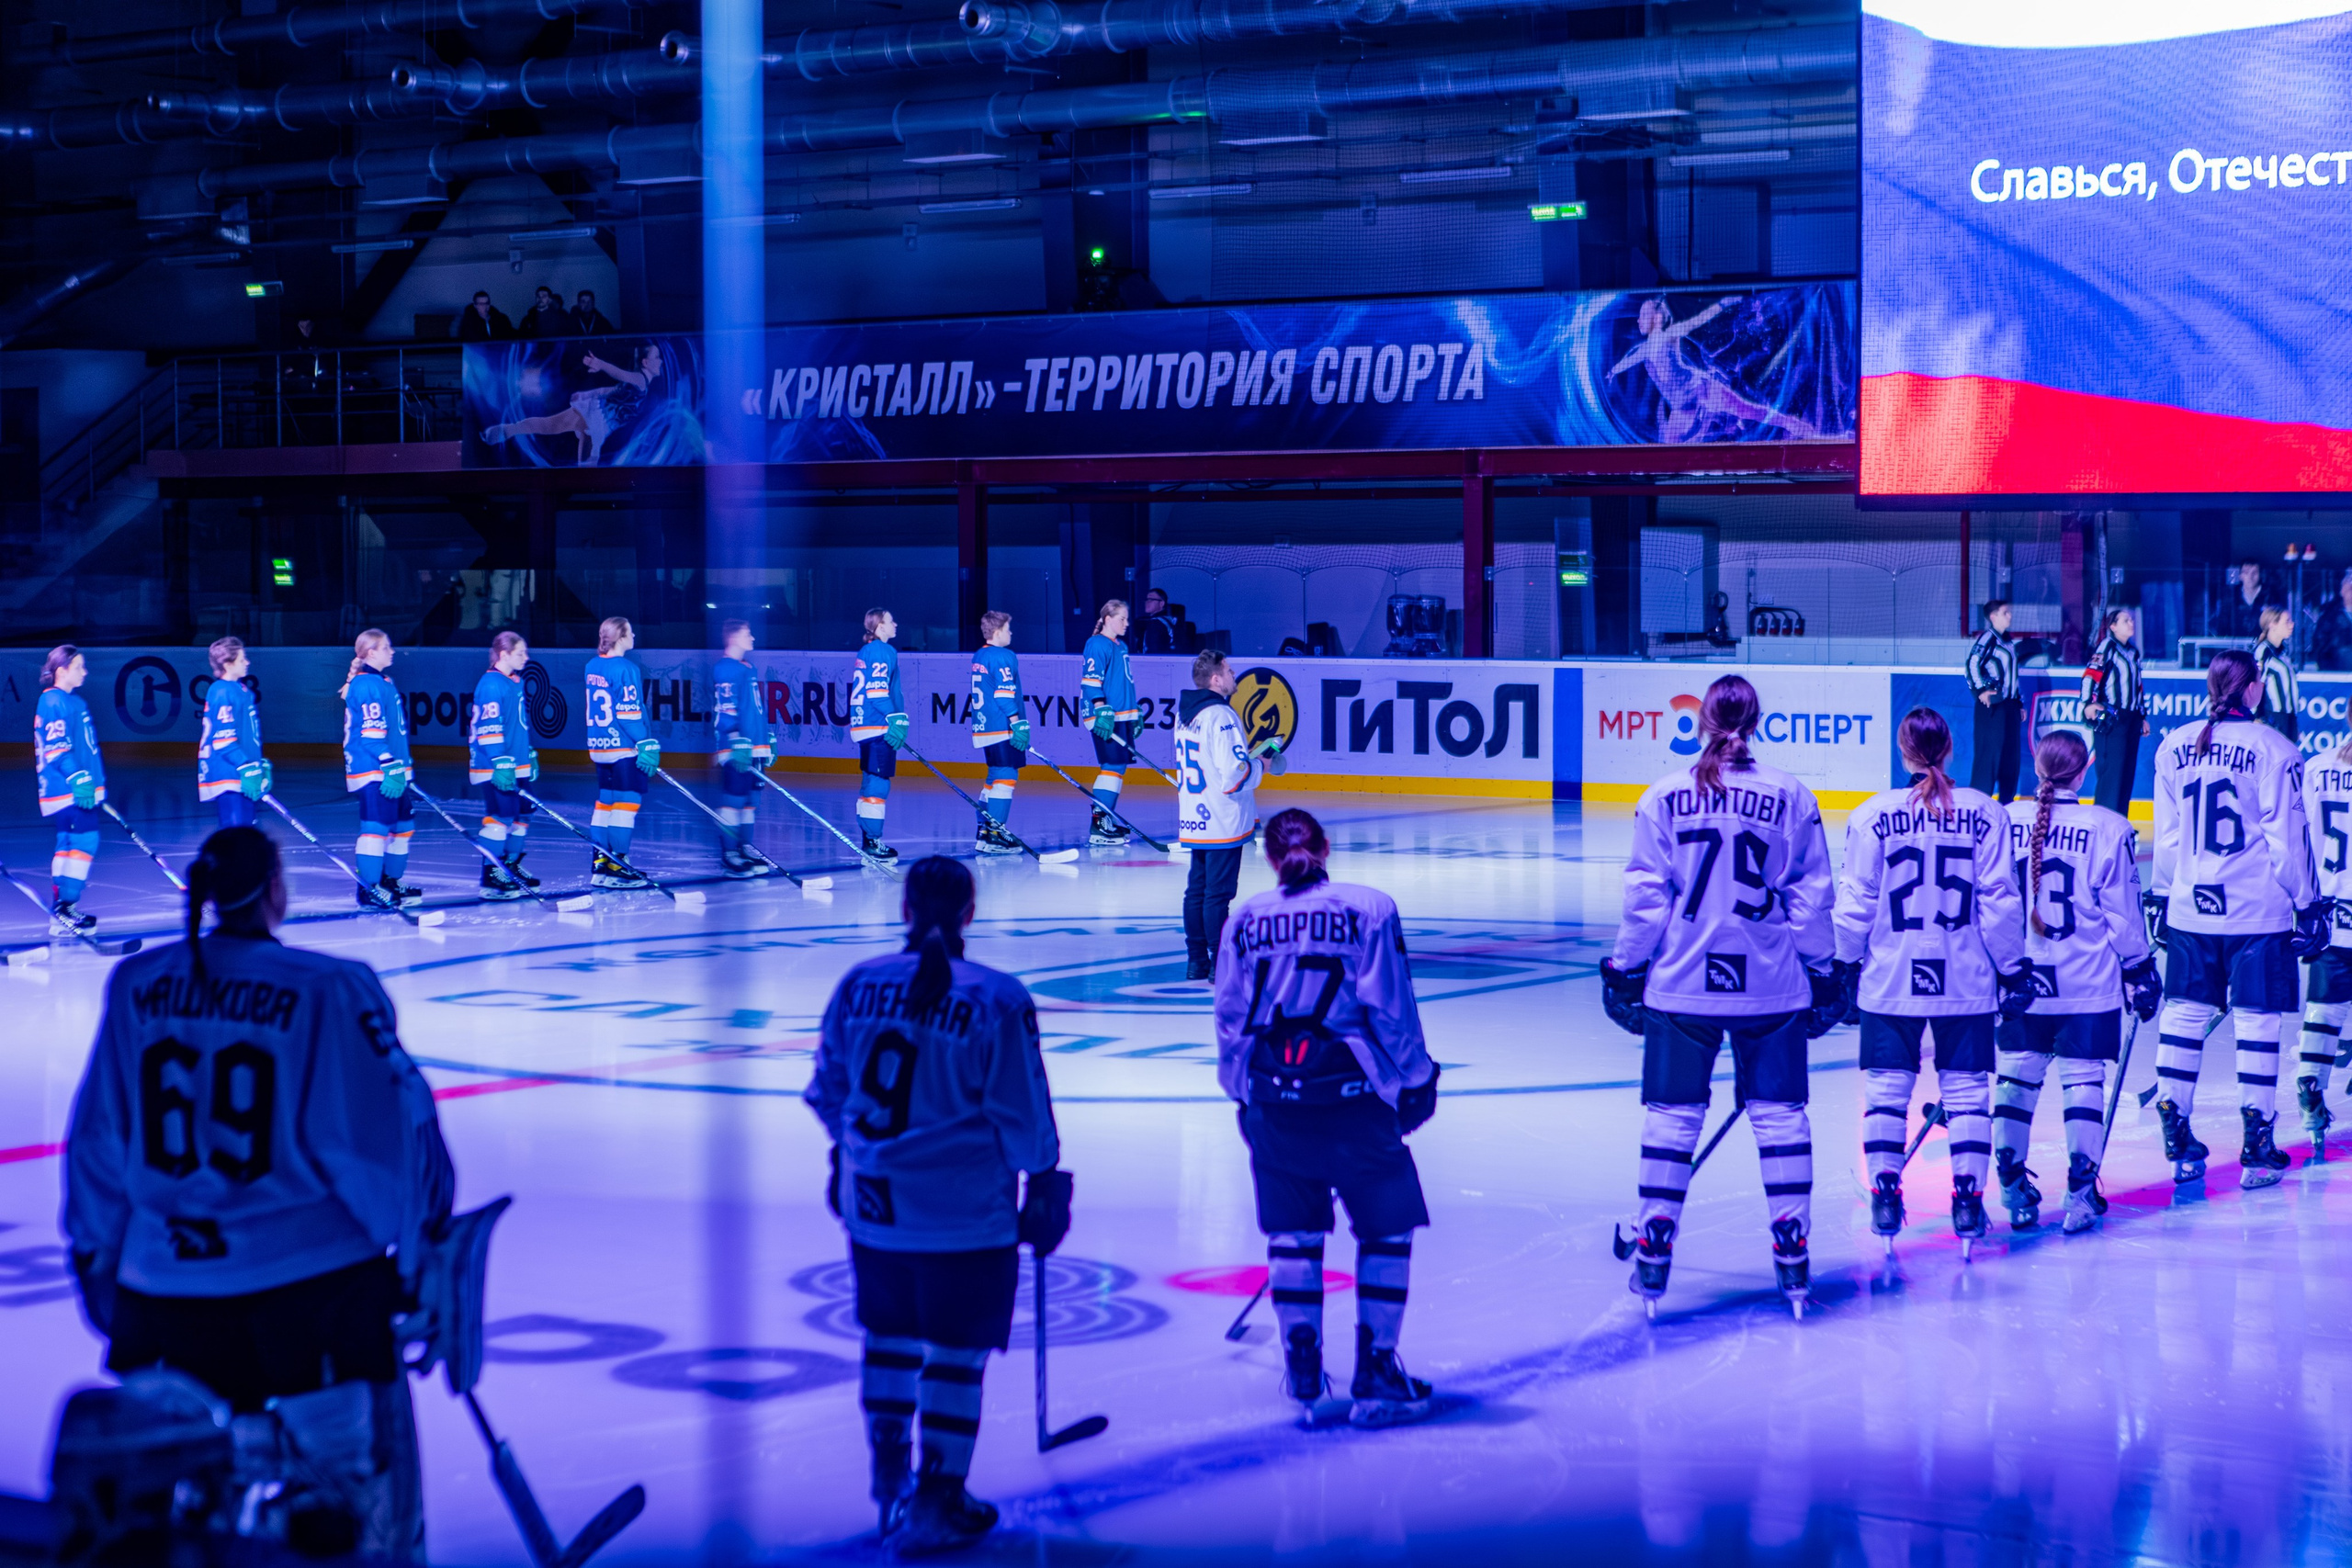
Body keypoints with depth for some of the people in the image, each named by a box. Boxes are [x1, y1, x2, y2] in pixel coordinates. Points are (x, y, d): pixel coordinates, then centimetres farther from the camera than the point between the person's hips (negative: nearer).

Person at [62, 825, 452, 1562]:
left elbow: (98, 1139, 9)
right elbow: (392, 1132, -7)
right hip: (315, 1281, -4)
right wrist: (420, 1243, 8)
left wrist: (96, 1256, 21)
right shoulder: (332, 992, -10)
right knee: (359, 1474, 8)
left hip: (162, 1290, 4)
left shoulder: (136, 986, 3)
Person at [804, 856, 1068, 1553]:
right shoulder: (998, 1000, -14)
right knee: (955, 1355, 6)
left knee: (889, 1338, 20)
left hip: (873, 1202, 5)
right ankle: (934, 1506, 8)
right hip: (965, 1213, -4)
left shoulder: (859, 985, -1)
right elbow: (1023, 1113, -11)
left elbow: (828, 1092, 9)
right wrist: (1044, 1181, 5)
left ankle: (892, 1488, 31)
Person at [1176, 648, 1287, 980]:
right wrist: (1260, 765, -4)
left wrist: (1248, 755, 15)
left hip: (1193, 820, 9)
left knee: (1196, 890, 13)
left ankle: (1196, 961, 19)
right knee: (1218, 893, -4)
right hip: (1223, 823, -9)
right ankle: (1220, 963, 1)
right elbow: (1234, 776, -23)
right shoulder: (1220, 716, -19)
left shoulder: (1184, 713, 9)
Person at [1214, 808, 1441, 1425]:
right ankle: (1375, 1374, 5)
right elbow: (1391, 1009, -4)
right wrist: (1416, 1081, 7)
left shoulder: (1244, 920, 7)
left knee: (1293, 1232, 15)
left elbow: (1229, 1019, 11)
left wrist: (1244, 1093, 23)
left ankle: (1302, 1370, 19)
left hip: (1271, 1094, 3)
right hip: (1350, 1091, -3)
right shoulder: (1368, 908, -2)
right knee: (1386, 1229, 8)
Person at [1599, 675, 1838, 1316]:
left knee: (1671, 1114, 8)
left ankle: (1654, 1251, 8)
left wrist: (1627, 968, 7)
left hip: (1680, 984, 0)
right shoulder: (1790, 796, -2)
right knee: (1779, 1112, 8)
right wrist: (1823, 972, 11)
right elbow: (1810, 897, 2)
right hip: (1771, 985, 0)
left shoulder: (1663, 797, -3)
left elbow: (1645, 896, -2)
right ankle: (1792, 1252, 8)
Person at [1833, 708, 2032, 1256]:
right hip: (1966, 981, 0)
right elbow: (1999, 898, -2)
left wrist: (1846, 963, 10)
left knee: (1886, 1086, 9)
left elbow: (1856, 902, -2)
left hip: (1889, 980, 0)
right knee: (1967, 1087, 8)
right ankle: (1967, 1198, 6)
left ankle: (1885, 1195, 7)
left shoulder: (1873, 815, -5)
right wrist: (2012, 965, 7)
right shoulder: (1984, 813, -4)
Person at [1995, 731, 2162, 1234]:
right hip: (2089, 985, -2)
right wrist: (2140, 971, 7)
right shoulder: (2109, 829, -9)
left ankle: (2013, 1191, 14)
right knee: (2084, 1079, 5)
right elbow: (2123, 915, -4)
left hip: (2017, 981, 2)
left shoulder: (2003, 823, -4)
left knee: (2017, 1075, 12)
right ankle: (2081, 1192, 1)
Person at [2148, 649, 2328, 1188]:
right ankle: (2257, 1151, 4)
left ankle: (2177, 1143, 12)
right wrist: (2309, 906, -1)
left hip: (2190, 908, 4)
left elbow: (2166, 836, 9)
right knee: (2257, 1021, 2)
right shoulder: (2273, 750, -10)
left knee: (2185, 1014, 11)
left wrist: (2162, 898, 19)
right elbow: (2288, 840, -9)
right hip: (2257, 911, -4)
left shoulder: (2174, 747, 3)